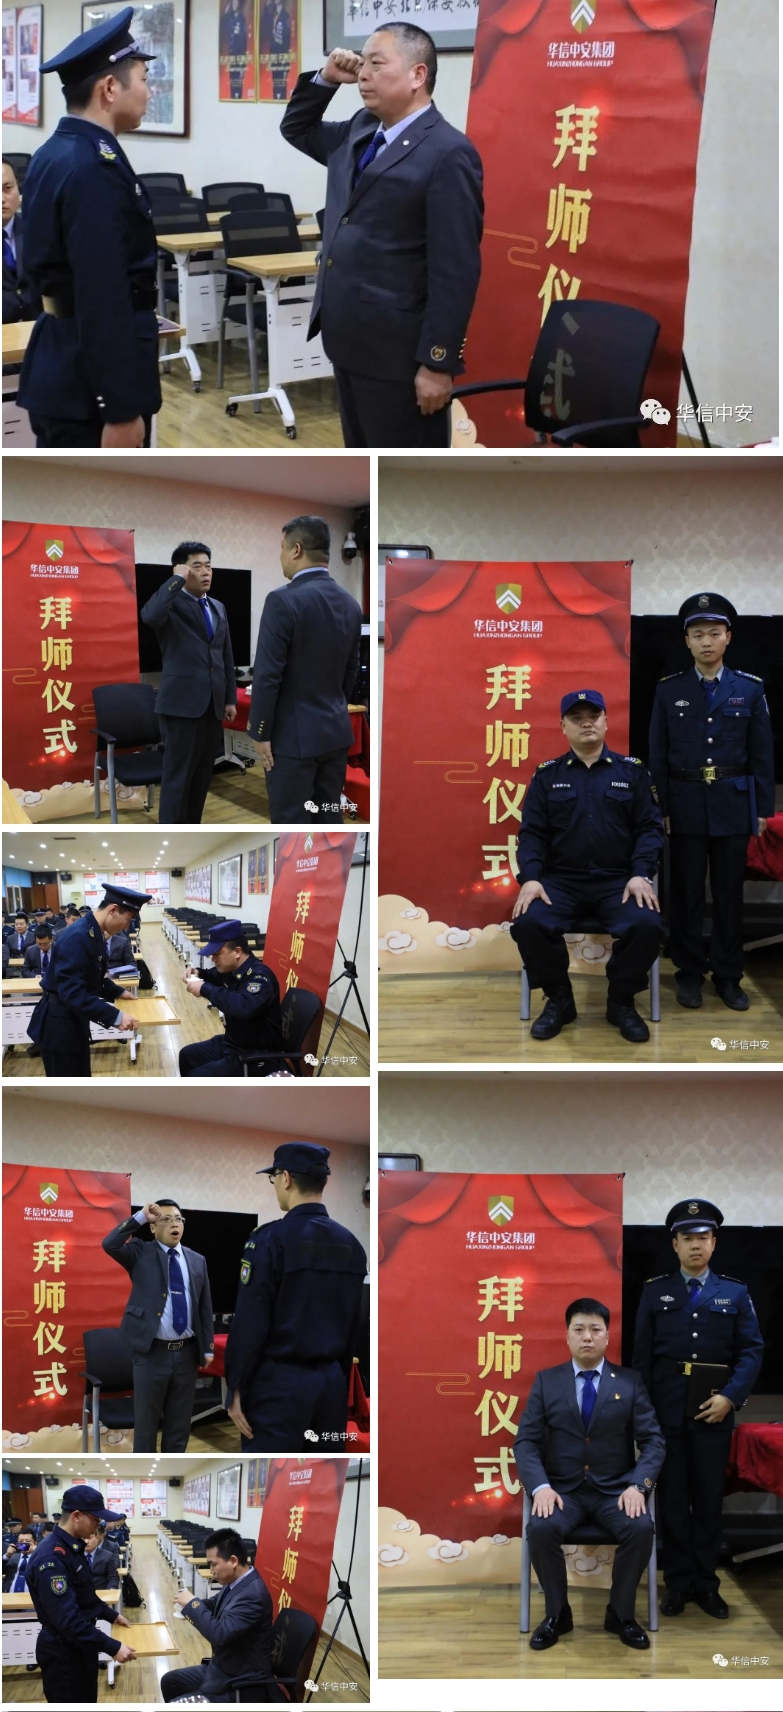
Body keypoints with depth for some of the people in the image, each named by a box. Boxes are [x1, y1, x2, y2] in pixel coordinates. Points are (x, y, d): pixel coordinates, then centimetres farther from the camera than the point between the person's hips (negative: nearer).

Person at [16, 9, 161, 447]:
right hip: (92, 382, -10)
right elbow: (103, 299, -24)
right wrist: (122, 408, -23)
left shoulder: (53, 155, 12)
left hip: (60, 369, 10)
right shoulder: (95, 168, -19)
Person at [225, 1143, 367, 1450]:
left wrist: (235, 1390, -8)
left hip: (280, 1383, -6)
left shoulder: (270, 1239, -11)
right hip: (332, 1384, 6)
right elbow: (355, 1327, 13)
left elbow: (249, 1324, -13)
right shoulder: (350, 1244, 9)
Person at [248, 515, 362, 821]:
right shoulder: (350, 603, 7)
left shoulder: (283, 601, -16)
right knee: (330, 820, 10)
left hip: (293, 735, -7)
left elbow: (267, 675, -17)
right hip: (336, 731, 7)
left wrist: (260, 732, -10)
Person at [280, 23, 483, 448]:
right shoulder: (359, 132, 11)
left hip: (399, 353, -9)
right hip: (350, 341, 9)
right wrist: (325, 78, 11)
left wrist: (438, 362, -20)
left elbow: (455, 271, -18)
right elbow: (297, 129, 31)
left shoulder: (447, 153, -15)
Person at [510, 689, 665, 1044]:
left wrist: (641, 874, -12)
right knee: (528, 923, -30)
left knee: (646, 925, -31)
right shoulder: (546, 776, 11)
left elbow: (650, 828, 5)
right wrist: (530, 878, -12)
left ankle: (621, 1002, -3)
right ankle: (559, 1000, -3)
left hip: (618, 881, 0)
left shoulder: (632, 772, 10)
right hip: (560, 881, 0)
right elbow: (531, 833, 6)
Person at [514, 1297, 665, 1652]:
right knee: (541, 1528, -31)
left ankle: (620, 1614, -7)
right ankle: (557, 1614, -8)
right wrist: (540, 1486, -18)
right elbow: (526, 1441, 0)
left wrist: (638, 1486, -18)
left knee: (641, 1528, -30)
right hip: (563, 1488, 0)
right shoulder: (546, 1381, 5)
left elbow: (652, 1441, 0)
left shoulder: (630, 1382, 4)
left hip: (615, 1490, 0)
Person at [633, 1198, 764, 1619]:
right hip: (667, 1412, 0)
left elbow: (751, 1350, 1)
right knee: (672, 1500, 4)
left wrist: (731, 1396, -12)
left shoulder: (735, 1293, 6)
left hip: (713, 1412, 0)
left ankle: (706, 1583, 14)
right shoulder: (655, 1291, 6)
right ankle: (678, 1583, 11)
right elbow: (642, 1354, 5)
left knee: (709, 1499, 6)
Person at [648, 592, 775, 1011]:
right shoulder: (669, 689, 1)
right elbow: (658, 754, 2)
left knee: (729, 892, 6)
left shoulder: (749, 689, 1)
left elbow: (762, 753, 3)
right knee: (686, 892, 5)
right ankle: (690, 973, 14)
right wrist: (660, 808, -2)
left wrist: (764, 809, 0)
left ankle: (728, 976, 15)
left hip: (733, 805, 0)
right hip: (685, 804, 0)